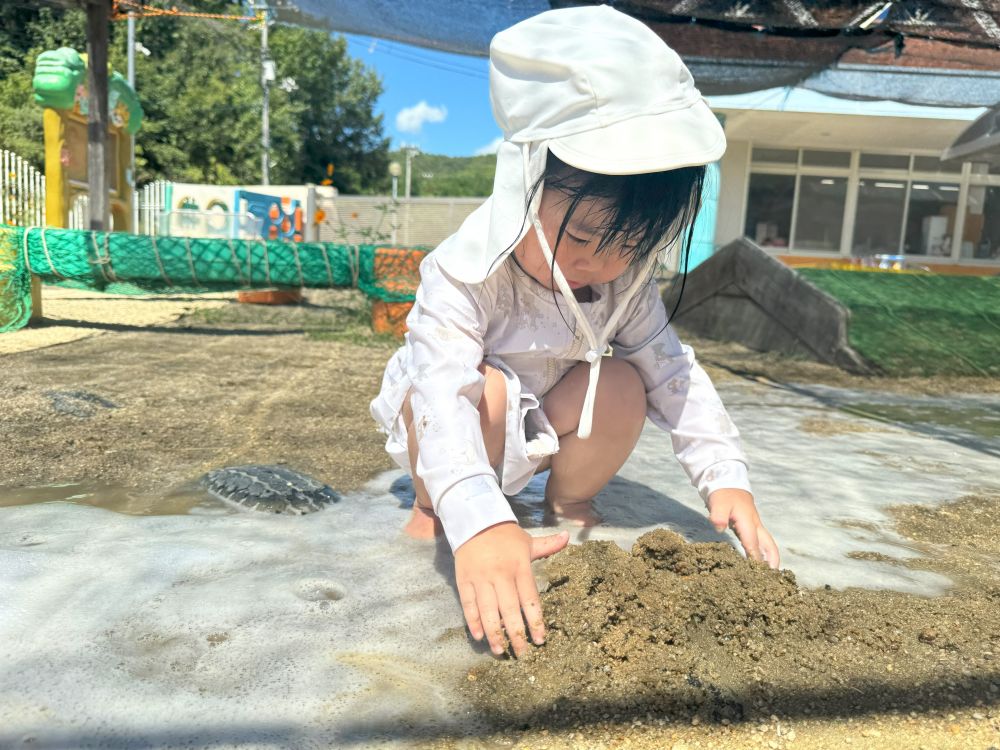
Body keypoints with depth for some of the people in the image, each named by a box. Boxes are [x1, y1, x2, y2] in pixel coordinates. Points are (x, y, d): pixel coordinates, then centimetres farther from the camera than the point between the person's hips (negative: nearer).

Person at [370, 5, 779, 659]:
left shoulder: (624, 277, -15)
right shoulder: (464, 273, -34)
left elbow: (670, 367, -13)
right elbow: (443, 397, -45)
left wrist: (725, 476, -24)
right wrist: (480, 525, -59)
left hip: (532, 433, 4)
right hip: (450, 431, -4)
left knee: (621, 387, -23)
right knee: (487, 389, -37)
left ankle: (571, 506, 4)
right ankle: (429, 514, -8)